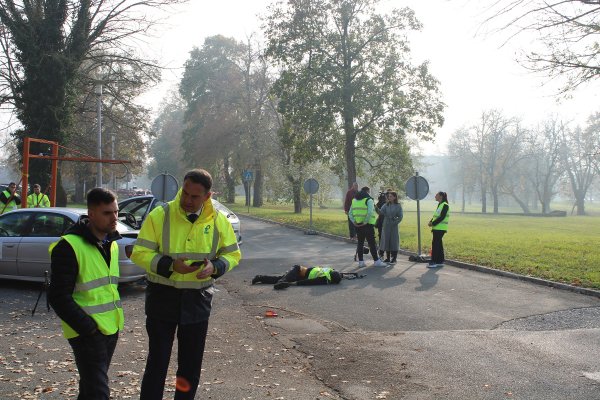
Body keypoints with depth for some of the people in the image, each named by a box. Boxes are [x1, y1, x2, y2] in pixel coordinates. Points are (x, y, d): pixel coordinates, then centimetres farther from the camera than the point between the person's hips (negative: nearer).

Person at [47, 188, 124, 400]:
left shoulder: (111, 244, 11)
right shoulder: (69, 246, -15)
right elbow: (58, 297, -17)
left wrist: (115, 318, 15)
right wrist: (88, 327, -18)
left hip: (110, 328, 8)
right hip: (87, 333, -8)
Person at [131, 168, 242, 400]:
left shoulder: (218, 221, -4)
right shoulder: (159, 215, -11)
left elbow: (233, 254, 6)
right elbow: (140, 253, -10)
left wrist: (215, 266, -15)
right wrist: (170, 265, -25)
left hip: (198, 300, 3)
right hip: (162, 297, -2)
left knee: (191, 364, 15)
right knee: (157, 362, 5)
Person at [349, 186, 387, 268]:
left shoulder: (354, 200, 15)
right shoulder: (369, 200, -7)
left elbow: (350, 213, 12)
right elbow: (370, 212, -21)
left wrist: (354, 222, 4)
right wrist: (365, 222, -16)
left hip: (358, 225, 6)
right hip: (367, 225, -6)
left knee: (360, 243, 11)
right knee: (372, 243, -1)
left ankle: (360, 262, 13)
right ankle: (376, 261, 3)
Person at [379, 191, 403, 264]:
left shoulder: (398, 206, -2)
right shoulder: (386, 205, 6)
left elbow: (400, 216, -3)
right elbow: (381, 213, -4)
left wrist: (395, 222, -13)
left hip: (393, 226, -3)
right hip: (386, 225, 3)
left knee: (394, 241, -2)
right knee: (386, 240, 5)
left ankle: (394, 258, 4)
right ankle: (387, 258, 14)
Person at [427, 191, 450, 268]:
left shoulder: (445, 205, -11)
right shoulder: (439, 205, 17)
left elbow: (441, 217, -19)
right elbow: (435, 216, 18)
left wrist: (433, 223, -17)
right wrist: (431, 222, 1)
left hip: (440, 229, -9)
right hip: (436, 228, 9)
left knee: (435, 244, -9)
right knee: (439, 244, 12)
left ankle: (433, 262, -7)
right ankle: (440, 261, 18)